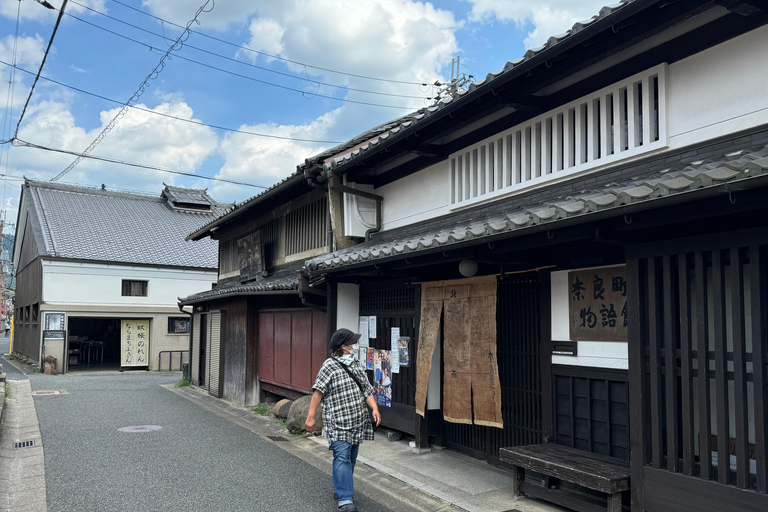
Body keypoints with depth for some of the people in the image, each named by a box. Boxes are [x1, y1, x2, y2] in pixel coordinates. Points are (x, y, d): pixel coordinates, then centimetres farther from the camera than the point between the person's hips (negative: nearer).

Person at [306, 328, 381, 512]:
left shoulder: (356, 365, 13)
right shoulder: (329, 366, -9)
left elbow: (367, 390, 14)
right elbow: (318, 392, -11)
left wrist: (374, 408, -1)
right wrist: (310, 417, -13)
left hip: (357, 422, 7)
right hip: (338, 423, -7)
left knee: (351, 458, 14)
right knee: (342, 458, -13)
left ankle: (340, 488, 31)